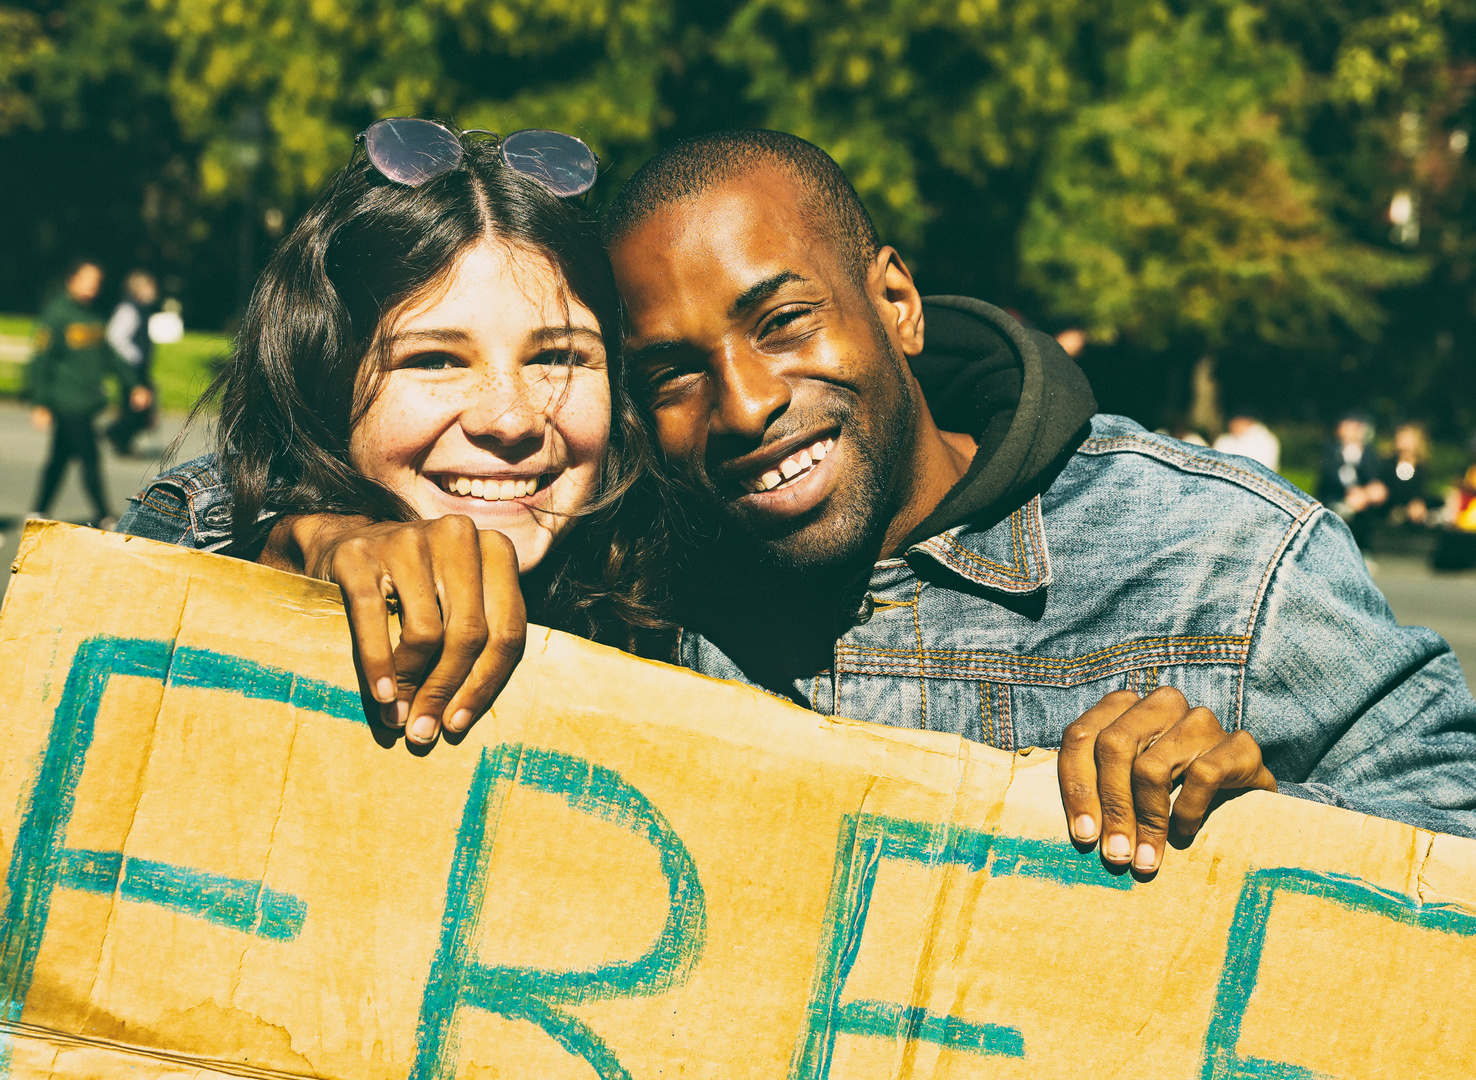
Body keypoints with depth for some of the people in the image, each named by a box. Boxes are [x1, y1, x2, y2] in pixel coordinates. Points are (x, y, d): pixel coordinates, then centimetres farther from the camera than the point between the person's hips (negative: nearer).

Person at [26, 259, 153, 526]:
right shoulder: (57, 314, -10)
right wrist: (40, 403, -15)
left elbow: (108, 354, 22)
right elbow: (42, 359, -11)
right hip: (67, 402, -8)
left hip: (88, 401, 8)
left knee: (60, 457, 13)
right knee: (90, 458, -6)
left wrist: (132, 384, 17)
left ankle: (39, 515, 21)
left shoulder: (91, 316, 14)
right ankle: (104, 517, -1)